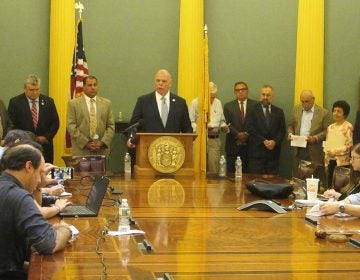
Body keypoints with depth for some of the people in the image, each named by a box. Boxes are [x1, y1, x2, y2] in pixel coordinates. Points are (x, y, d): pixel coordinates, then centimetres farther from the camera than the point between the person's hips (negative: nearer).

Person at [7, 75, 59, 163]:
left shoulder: (48, 101, 7)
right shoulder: (15, 102, 0)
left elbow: (55, 122, 9)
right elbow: (11, 124, -1)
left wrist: (46, 137, -5)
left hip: (45, 146, 2)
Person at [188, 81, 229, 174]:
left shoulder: (218, 103, 15)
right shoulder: (195, 103, -1)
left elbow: (222, 121, 23)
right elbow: (190, 123, -6)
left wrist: (224, 127, 1)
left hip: (214, 140, 4)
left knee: (214, 170, 0)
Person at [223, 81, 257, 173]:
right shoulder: (228, 106, 9)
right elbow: (228, 124, 0)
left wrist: (247, 134, -12)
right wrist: (238, 134, -13)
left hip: (250, 144, 0)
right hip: (233, 145, 1)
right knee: (232, 173, 0)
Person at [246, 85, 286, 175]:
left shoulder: (279, 112, 13)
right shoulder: (253, 110, 3)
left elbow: (282, 130, 8)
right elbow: (251, 128, -5)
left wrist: (274, 141, -9)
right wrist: (264, 141, -12)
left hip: (273, 151, 3)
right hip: (257, 151, -3)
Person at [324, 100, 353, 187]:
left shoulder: (348, 127, -7)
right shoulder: (330, 127, 12)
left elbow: (349, 146, -13)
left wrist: (334, 151, -21)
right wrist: (326, 163, 13)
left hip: (343, 162, -6)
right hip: (331, 162, 6)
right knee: (330, 186, 8)